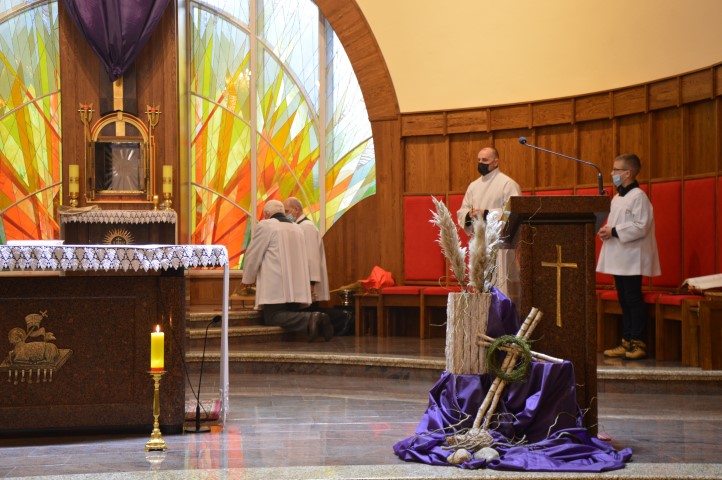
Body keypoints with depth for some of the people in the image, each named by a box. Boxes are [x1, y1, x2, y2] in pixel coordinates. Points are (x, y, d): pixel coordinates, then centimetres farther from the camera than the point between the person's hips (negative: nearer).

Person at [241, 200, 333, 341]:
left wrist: (247, 279, 15)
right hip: (297, 287, 7)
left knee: (272, 318, -9)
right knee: (292, 315, 10)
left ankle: (309, 319, -29)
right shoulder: (297, 228, 21)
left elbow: (253, 255, -1)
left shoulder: (265, 225, -1)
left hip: (276, 287, -7)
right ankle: (318, 320, -16)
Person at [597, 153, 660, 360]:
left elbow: (641, 226, -20)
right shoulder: (617, 198, 16)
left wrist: (614, 232, -19)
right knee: (624, 301, 11)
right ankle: (626, 342, 15)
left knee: (634, 300, -5)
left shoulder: (638, 196, -12)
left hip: (632, 259, -9)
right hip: (618, 258, 9)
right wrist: (606, 230, 3)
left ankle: (638, 343, 0)